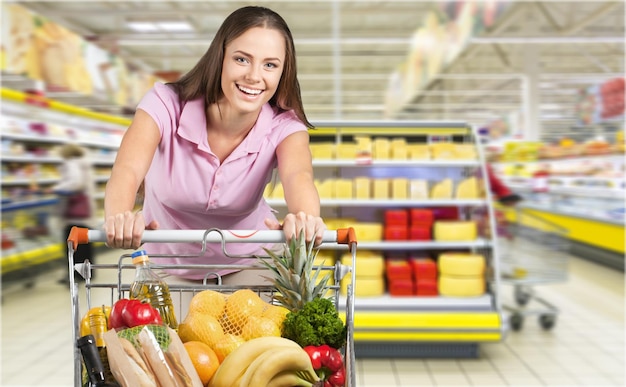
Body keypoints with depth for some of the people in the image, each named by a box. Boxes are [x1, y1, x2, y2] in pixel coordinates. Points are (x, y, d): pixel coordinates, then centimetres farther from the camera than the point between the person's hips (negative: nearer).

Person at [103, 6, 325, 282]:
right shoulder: (166, 104, -23)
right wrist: (118, 218, -62)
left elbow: (298, 176, -42)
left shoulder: (284, 126, -21)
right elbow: (127, 169, -39)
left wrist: (306, 219, -66)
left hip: (247, 265, 1)